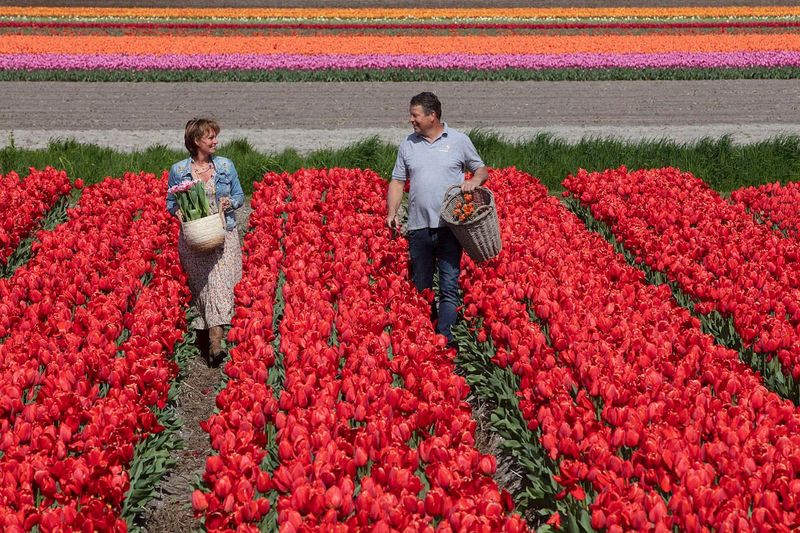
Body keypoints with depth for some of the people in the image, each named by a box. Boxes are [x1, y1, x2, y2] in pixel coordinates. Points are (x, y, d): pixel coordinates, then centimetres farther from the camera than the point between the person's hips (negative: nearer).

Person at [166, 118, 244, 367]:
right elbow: (171, 204, 10)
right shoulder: (178, 170, 2)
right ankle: (203, 337, 16)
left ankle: (215, 343, -16)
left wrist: (229, 202, -10)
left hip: (223, 235, 0)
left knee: (220, 284, -11)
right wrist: (180, 210, -12)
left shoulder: (226, 165, 5)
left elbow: (239, 195, 12)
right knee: (201, 287, 0)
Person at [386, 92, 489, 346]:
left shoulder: (459, 141, 4)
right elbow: (397, 181, 14)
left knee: (449, 286, -8)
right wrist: (392, 212, -1)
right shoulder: (408, 144, 11)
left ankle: (445, 338, -9)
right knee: (421, 287, 8)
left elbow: (482, 170, 14)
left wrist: (474, 180, -10)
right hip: (418, 227, 3)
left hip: (449, 226, -3)